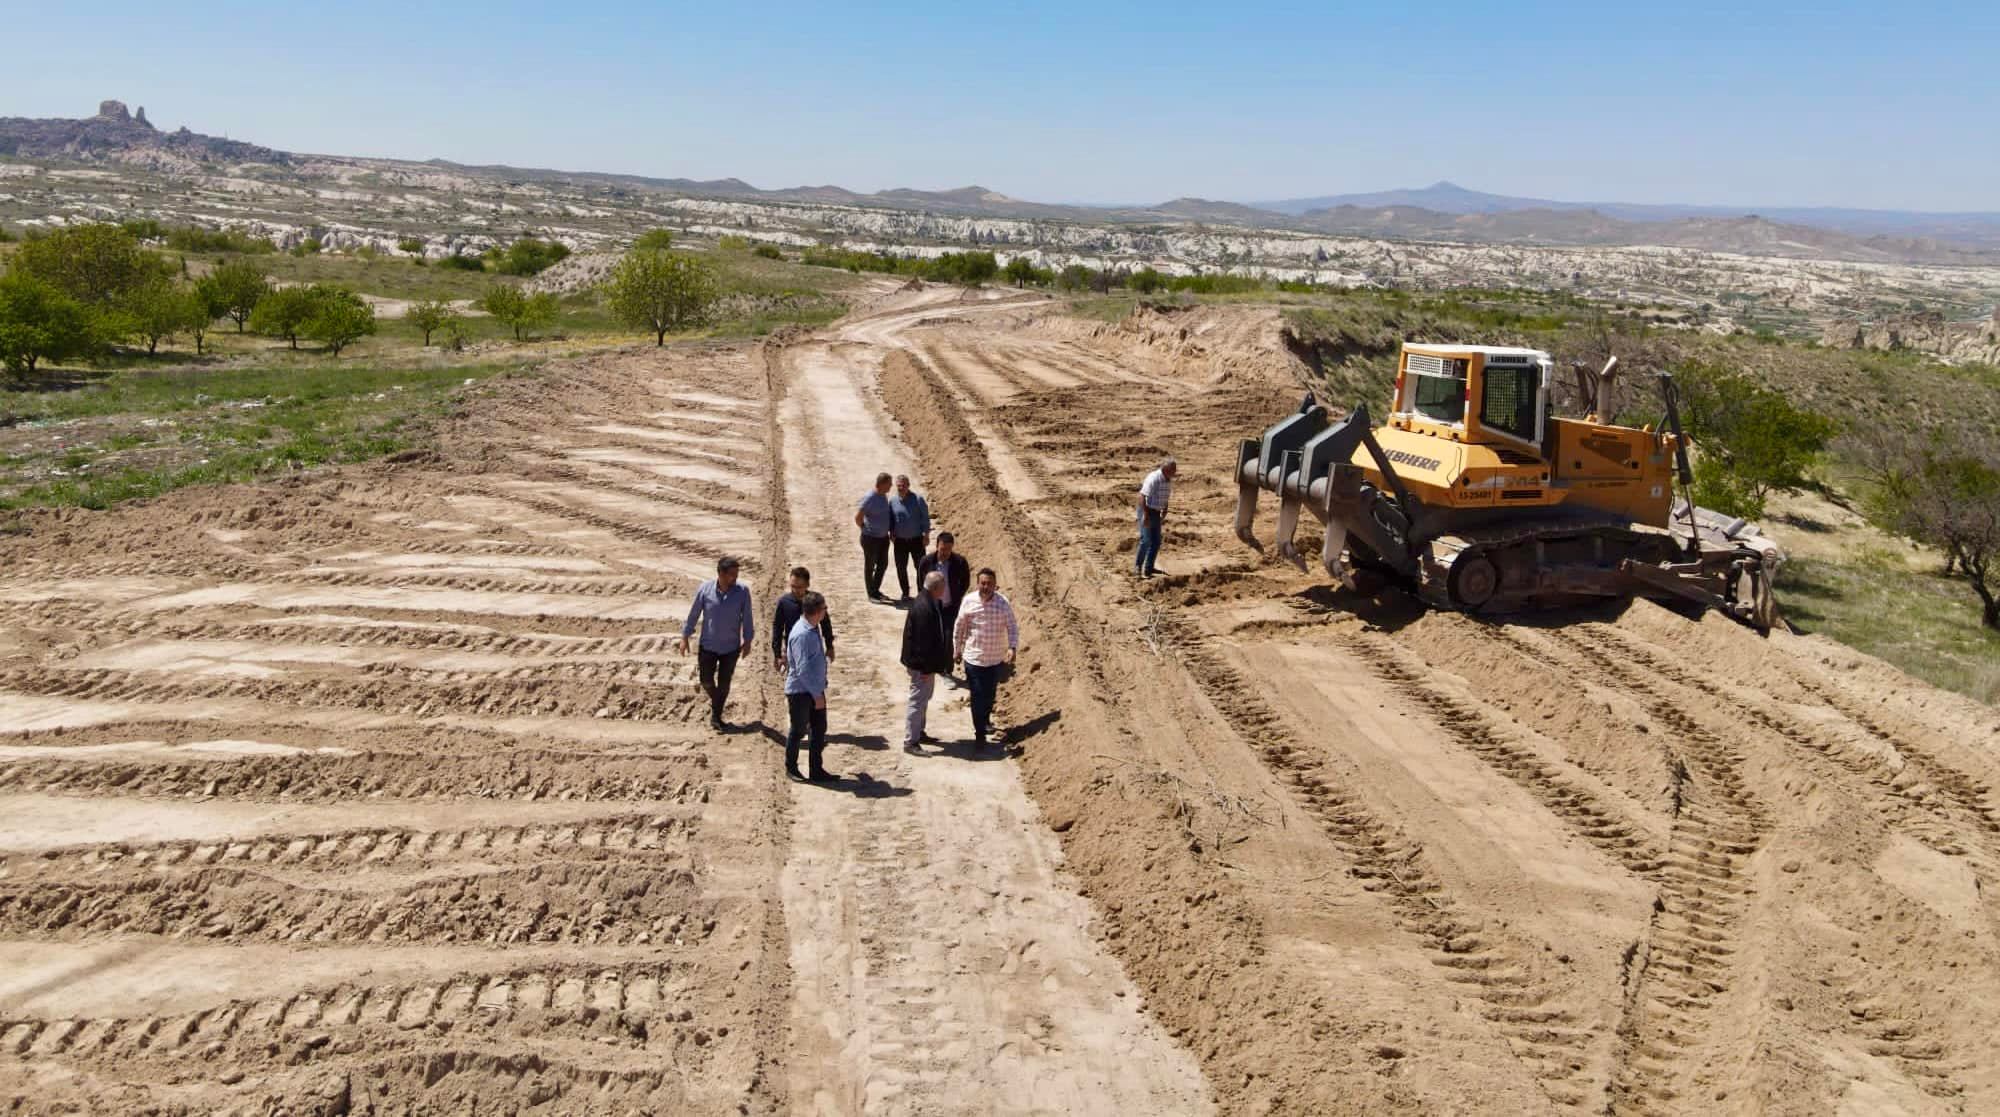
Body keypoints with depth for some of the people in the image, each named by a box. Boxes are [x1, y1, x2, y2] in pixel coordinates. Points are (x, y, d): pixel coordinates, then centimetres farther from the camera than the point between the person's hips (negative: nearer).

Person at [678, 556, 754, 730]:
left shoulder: (742, 591, -15)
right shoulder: (705, 589, -14)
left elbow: (747, 617, -3)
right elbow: (693, 614, -2)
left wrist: (747, 640, 2)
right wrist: (685, 636, 3)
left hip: (731, 646, 0)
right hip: (708, 645, 0)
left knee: (724, 683, 8)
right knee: (706, 680, 9)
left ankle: (716, 716, 26)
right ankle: (714, 699, 42)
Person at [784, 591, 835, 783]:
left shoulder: (813, 629, 3)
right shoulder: (802, 635, -26)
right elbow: (803, 669, -25)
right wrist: (817, 695, -20)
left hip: (814, 689, 8)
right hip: (801, 691, -8)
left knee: (819, 729, 12)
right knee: (798, 731, 9)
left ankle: (816, 770, 23)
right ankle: (791, 767, 28)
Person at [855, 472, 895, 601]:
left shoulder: (884, 495, 3)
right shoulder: (869, 498, -22)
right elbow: (858, 517, -22)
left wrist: (891, 530, 12)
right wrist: (865, 529, -8)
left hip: (883, 537, 8)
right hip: (871, 538, -8)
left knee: (883, 564, 16)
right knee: (870, 566, 7)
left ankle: (876, 590, 32)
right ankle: (871, 594, 19)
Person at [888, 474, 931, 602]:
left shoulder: (918, 499, -8)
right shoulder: (892, 501, 0)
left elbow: (925, 518, -4)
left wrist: (926, 535, -7)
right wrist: (891, 533, 2)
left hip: (917, 539, -2)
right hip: (900, 540, 2)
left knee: (921, 567, 1)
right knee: (901, 568, 6)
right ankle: (905, 592, 21)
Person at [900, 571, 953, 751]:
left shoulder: (933, 604, 5)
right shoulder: (923, 608, -28)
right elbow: (922, 641, -26)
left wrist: (933, 665, 19)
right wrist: (926, 667, -22)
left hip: (928, 663, 11)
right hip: (921, 665, -11)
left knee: (924, 698, 22)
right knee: (918, 701, -2)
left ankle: (918, 733, 36)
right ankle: (910, 741, 6)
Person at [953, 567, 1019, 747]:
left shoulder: (1003, 604, -12)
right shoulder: (969, 602, -10)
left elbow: (1012, 628, -9)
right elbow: (959, 628, 2)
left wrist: (1012, 647, -24)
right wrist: (957, 649, 8)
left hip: (996, 658, 1)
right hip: (973, 657, -1)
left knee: (990, 694, 18)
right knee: (977, 695, -2)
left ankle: (985, 719, 45)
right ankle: (980, 732, 8)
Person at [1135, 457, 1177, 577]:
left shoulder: (1168, 480, 4)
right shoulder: (1153, 478, -23)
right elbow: (1141, 496, -26)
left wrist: (1163, 516, 15)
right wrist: (1145, 515, -28)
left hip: (1156, 513, 8)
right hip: (1146, 511, -8)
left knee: (1156, 542, 9)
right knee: (1146, 540, -15)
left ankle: (1149, 568, 19)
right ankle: (1137, 566, -4)